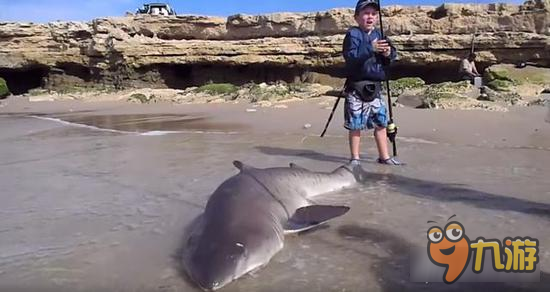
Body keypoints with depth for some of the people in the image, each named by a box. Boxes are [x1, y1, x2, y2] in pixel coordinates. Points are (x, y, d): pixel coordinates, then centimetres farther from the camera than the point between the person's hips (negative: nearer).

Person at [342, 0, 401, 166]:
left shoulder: (379, 35, 13)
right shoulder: (353, 34, -6)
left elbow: (386, 61, 14)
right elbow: (350, 57, -21)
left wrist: (388, 54, -8)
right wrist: (370, 49, -30)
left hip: (375, 86, 6)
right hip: (356, 86, -6)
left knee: (381, 122, 11)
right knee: (356, 125, -1)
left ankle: (384, 156, 23)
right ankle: (355, 158, 14)